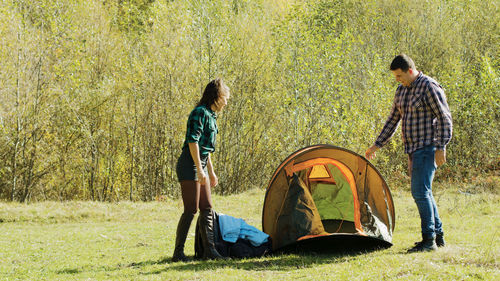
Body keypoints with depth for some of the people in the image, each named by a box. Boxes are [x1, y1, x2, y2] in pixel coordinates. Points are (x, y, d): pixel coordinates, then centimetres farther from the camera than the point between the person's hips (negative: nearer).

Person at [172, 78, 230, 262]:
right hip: (189, 166, -10)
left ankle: (209, 250, 13)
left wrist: (211, 172, 25)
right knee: (191, 209, -10)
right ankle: (178, 252, -5)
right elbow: (193, 141, -20)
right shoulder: (200, 113, -12)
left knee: (207, 208, 9)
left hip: (200, 166, 10)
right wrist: (200, 169, -23)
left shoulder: (210, 115, 18)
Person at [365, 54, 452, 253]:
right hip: (413, 149, 9)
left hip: (427, 148, -9)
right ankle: (438, 236, 19)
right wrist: (377, 145, 20)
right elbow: (393, 120, 21)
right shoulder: (402, 91, 13)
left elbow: (444, 118, -14)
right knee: (423, 193, 11)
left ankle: (429, 240, -11)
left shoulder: (429, 87, -13)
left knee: (420, 191, -14)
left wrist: (441, 147, -19)